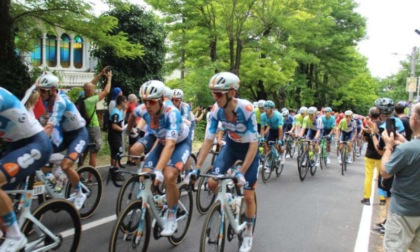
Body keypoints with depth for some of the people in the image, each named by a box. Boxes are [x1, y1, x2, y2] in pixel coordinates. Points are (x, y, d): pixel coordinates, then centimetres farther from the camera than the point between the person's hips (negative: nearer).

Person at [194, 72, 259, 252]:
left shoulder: (247, 109, -33)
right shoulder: (216, 110, -21)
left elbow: (254, 144, -30)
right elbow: (208, 140, -15)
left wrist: (242, 172, -36)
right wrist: (197, 167, -21)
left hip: (249, 148, -4)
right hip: (231, 146, 4)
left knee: (248, 196, -2)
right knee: (212, 183, -11)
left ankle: (248, 234, 22)